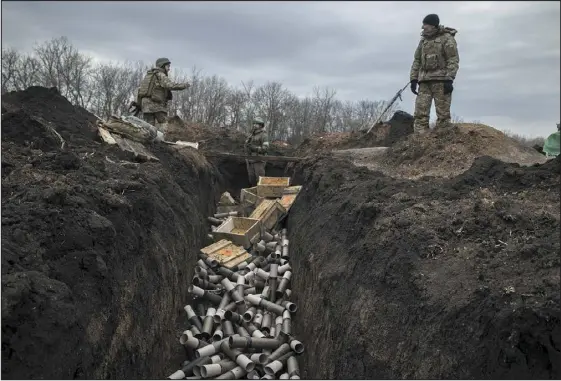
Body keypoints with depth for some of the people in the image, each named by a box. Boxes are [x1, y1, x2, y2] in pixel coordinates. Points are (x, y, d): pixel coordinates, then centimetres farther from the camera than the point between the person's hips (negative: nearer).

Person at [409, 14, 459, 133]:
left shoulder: (447, 38, -1)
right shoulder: (423, 40, 19)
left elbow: (453, 60, -8)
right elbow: (417, 61, 20)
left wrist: (449, 79, -16)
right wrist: (413, 79, 10)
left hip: (441, 80, -5)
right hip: (424, 81, 5)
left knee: (443, 114, -5)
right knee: (420, 112, -5)